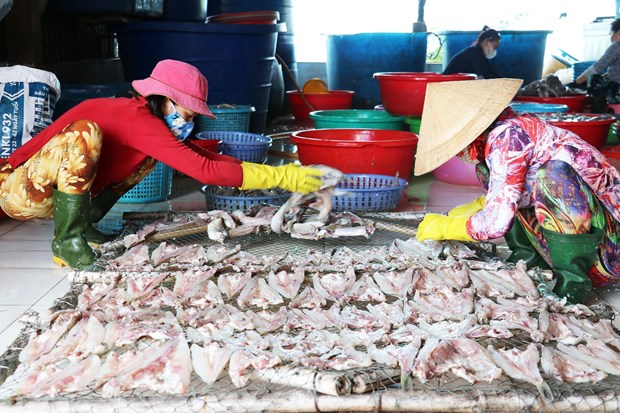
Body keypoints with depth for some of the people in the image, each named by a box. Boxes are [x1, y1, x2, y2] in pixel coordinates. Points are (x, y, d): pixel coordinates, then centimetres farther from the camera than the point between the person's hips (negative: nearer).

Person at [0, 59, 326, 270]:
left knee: (149, 157, 3)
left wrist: (273, 173, -7)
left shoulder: (140, 116, 0)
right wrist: (278, 177, -29)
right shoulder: (137, 118, -28)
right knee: (85, 133, -35)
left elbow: (202, 155, 1)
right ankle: (66, 239, -18)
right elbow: (205, 170, -33)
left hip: (61, 193, 8)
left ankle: (82, 224, 9)